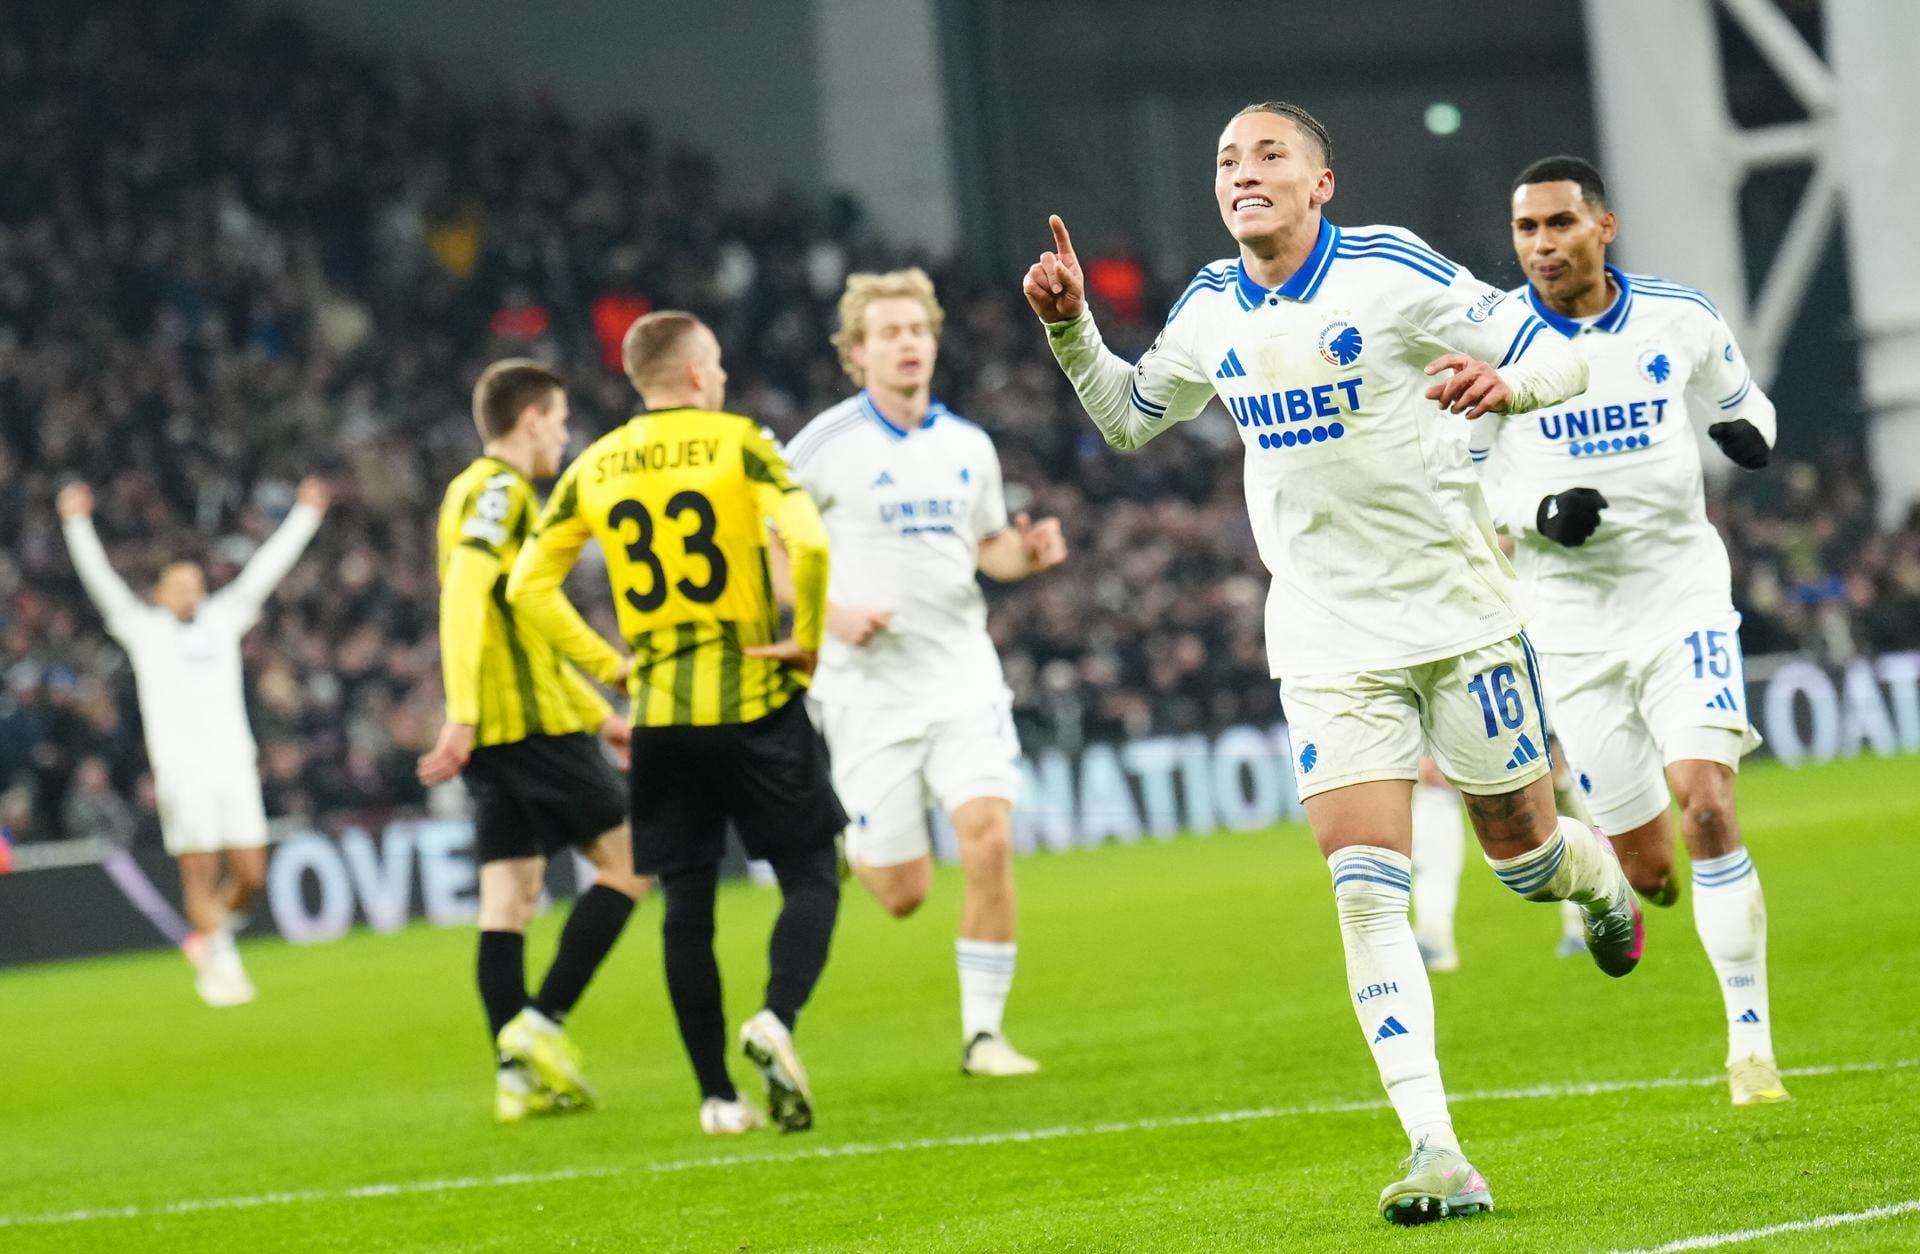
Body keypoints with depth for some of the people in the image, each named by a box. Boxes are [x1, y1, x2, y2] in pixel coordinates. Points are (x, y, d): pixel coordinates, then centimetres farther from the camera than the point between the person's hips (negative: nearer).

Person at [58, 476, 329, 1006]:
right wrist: (77, 525, -4)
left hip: (234, 764, 3)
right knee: (200, 872, -7)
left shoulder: (223, 619, 18)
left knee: (250, 876, 0)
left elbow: (265, 569, 22)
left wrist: (306, 515, 23)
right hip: (180, 772, -3)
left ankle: (207, 933, 25)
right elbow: (102, 582, 5)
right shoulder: (144, 628, 11)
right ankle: (219, 962, 4)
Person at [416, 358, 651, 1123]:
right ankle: (543, 1022, -10)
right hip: (535, 721, -9)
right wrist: (462, 714, -28)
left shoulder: (474, 491, 23)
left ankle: (518, 1073, 0)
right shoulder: (501, 489, -7)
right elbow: (464, 594, -21)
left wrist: (600, 713, 31)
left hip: (491, 739, 9)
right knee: (625, 862, -1)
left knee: (509, 896, 4)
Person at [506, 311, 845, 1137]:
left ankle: (717, 1095, 7)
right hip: (755, 700, -4)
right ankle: (776, 1020, -20)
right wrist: (808, 640, -6)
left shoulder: (594, 469, 8)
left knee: (687, 903, 8)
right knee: (810, 878, 6)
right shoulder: (737, 444, -5)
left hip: (660, 714, 4)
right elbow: (809, 544, -19)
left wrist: (610, 665, 11)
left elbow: (528, 587, 7)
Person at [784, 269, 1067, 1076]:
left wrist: (1027, 553, -1)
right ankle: (855, 845, 37)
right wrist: (828, 611, -17)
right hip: (869, 685, -3)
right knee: (904, 894, -1)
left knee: (990, 840, -16)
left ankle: (982, 1033, -4)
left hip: (962, 673, 3)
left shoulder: (970, 447, 8)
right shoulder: (826, 446, -7)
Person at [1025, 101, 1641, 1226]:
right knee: (1367, 890, -12)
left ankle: (1602, 878, 47)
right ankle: (1437, 1155, -14)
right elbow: (1127, 417, 22)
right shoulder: (1211, 311, 5)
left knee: (1524, 854, 8)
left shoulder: (1391, 269, -10)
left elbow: (1561, 358, -8)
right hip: (1327, 641, 3)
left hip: (1458, 614, -3)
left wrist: (1506, 382, -32)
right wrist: (1071, 327, 4)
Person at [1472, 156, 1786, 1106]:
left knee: (1707, 810, -20)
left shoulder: (1681, 319, 0)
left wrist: (1750, 431, -6)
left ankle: (1751, 1042, -11)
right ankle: (1620, 892, 42)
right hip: (1569, 615, 0)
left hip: (1680, 589, 0)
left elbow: (1740, 403, 18)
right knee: (1648, 867, 1)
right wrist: (1540, 513, -18)